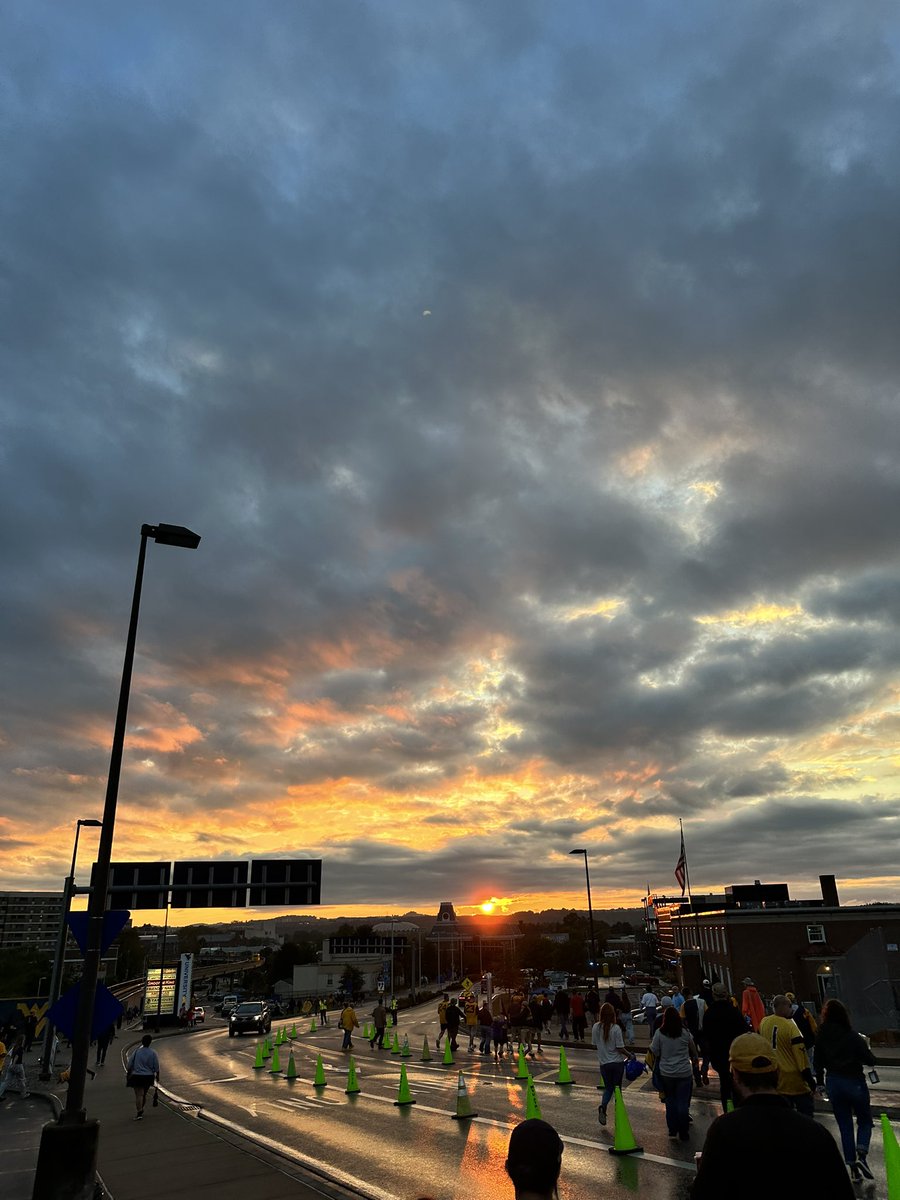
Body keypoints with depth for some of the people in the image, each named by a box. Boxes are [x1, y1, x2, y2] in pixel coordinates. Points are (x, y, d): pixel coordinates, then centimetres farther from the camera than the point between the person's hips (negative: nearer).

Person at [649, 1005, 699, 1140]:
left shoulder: (659, 1033, -9)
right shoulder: (685, 1032, -7)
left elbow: (655, 1053, -4)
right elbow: (693, 1050, 9)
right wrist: (696, 1062, 29)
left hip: (666, 1073, 1)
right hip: (685, 1073, -1)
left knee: (670, 1101, 15)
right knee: (683, 1103, 7)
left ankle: (672, 1130, 20)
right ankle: (683, 1133, 13)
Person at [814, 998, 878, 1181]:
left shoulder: (821, 1037, -6)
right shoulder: (854, 1038, -18)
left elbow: (818, 1063, 1)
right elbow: (870, 1061, -10)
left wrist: (820, 1084, 14)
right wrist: (864, 1045, 8)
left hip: (833, 1084, 3)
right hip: (855, 1083, -3)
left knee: (845, 1126, 14)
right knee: (865, 1121, 17)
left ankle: (852, 1165, 13)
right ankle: (861, 1155, -5)